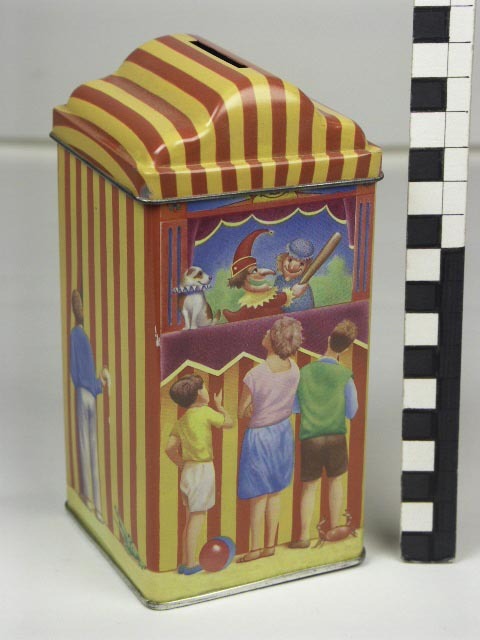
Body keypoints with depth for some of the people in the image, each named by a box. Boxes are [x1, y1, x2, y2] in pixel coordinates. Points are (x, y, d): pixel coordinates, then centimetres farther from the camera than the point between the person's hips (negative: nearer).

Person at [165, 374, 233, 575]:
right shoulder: (205, 413, -10)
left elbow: (169, 448, 2)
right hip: (203, 470, -7)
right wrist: (219, 406, 17)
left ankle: (185, 562, 19)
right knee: (197, 519, -1)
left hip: (188, 470, 7)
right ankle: (190, 564, 2)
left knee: (191, 519, 14)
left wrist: (183, 465, 13)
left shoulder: (181, 422, 9)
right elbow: (229, 423, 2)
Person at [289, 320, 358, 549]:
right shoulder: (345, 376, -8)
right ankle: (334, 529, 26)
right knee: (335, 480, 19)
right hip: (335, 437, -1)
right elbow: (351, 413, -2)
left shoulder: (304, 372, -1)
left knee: (309, 487, 8)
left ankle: (304, 536, 3)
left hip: (309, 438, 1)